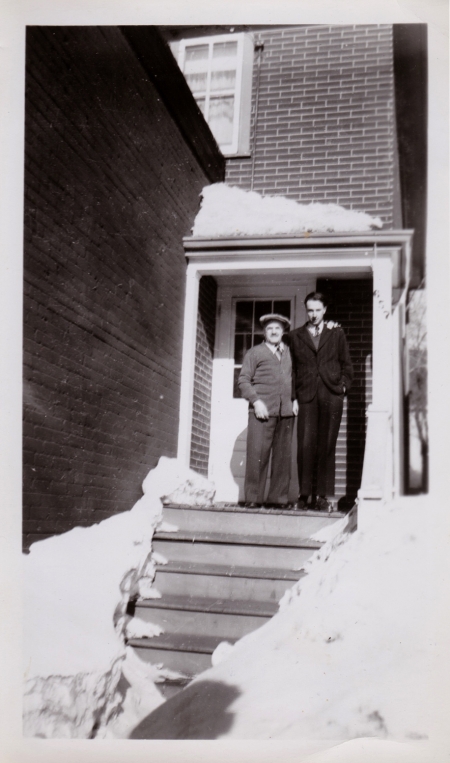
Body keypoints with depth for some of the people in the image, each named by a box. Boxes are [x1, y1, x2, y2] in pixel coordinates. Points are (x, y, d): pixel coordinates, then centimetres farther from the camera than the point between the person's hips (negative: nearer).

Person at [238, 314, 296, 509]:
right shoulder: (255, 352, 10)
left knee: (283, 456, 1)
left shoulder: (289, 353, 21)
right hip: (262, 411, -3)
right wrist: (256, 401, -9)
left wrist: (295, 400, 6)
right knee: (257, 454, -7)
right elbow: (243, 380, 3)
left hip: (286, 411, 4)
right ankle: (253, 498, -1)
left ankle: (278, 498, 7)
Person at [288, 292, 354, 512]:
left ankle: (323, 496, 4)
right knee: (305, 445, -7)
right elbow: (292, 368, 13)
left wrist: (343, 387, 3)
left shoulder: (336, 333, 15)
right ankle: (304, 494, 0)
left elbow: (347, 365, 17)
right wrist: (294, 396, 4)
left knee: (327, 446, 0)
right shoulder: (295, 336, 14)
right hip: (306, 396, 0)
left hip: (331, 395, 0)